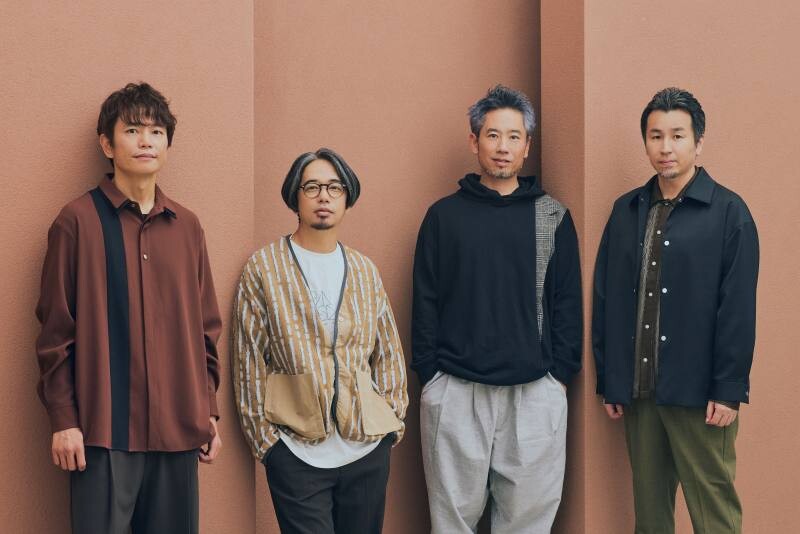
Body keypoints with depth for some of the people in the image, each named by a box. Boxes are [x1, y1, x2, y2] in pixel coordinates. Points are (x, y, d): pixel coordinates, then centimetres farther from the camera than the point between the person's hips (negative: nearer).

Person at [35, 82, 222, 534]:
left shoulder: (187, 226, 12)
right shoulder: (79, 221, -2)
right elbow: (56, 331, -4)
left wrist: (209, 412, 10)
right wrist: (63, 420, -7)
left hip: (178, 429, 4)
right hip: (104, 428, -4)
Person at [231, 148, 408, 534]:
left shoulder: (364, 270, 11)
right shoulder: (264, 267, 0)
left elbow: (389, 355, 14)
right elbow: (249, 362, -1)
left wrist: (393, 421, 7)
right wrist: (263, 437, -3)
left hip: (368, 448, 4)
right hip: (296, 451, -3)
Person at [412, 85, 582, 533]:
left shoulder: (553, 216, 6)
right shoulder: (445, 215, 6)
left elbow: (567, 302, 6)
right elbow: (426, 301, 5)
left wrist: (561, 373, 0)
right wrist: (429, 373, -1)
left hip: (535, 393, 0)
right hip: (455, 391, 0)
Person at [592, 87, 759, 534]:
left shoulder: (728, 211, -4)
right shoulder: (626, 210, 10)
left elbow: (738, 309, -8)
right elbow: (606, 299, 10)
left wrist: (728, 390, -11)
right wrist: (609, 379, 7)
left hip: (698, 393, -4)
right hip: (637, 390, 4)